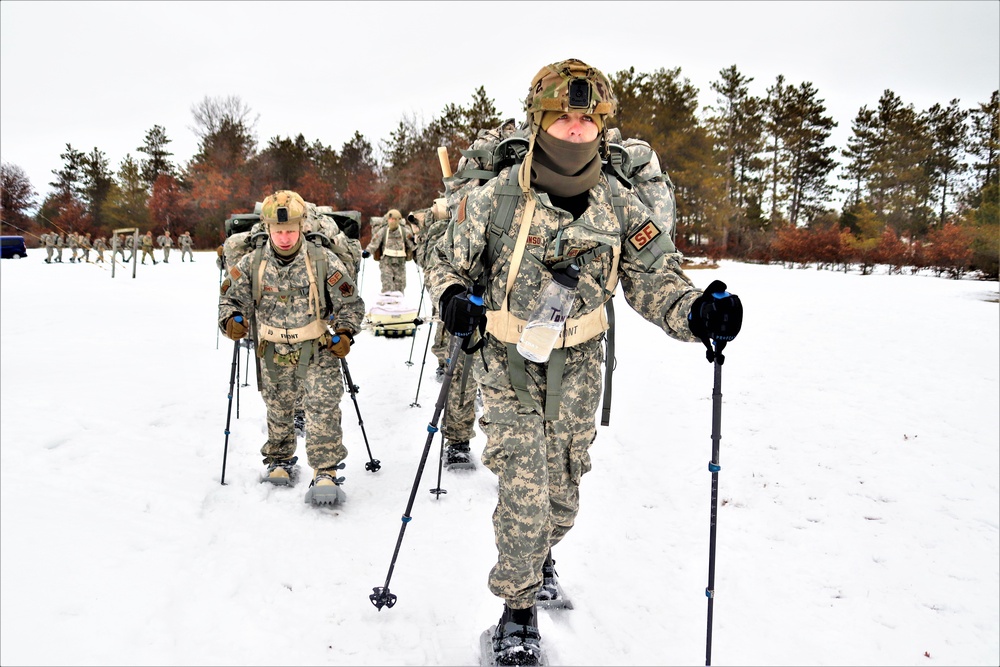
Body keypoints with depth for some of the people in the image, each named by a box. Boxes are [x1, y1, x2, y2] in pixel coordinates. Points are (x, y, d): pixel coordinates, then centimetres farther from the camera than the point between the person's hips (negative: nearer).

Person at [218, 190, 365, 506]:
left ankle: (325, 473, -7)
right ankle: (279, 460, 37)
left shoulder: (324, 261, -9)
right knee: (277, 409, 16)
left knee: (324, 408, -13)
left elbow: (350, 303, -1)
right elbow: (231, 297, 8)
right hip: (274, 353, 3)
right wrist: (231, 320, -13)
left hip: (317, 351, -2)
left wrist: (344, 333, -14)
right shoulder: (251, 264, -4)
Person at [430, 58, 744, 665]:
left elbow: (654, 278, -5)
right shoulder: (496, 198, -13)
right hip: (509, 363, -2)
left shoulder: (620, 206, -7)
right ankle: (519, 610, 15)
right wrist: (455, 299, -21)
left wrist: (694, 310, -25)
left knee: (564, 489, 16)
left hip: (577, 365, 3)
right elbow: (452, 263, 1)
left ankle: (539, 553, 51)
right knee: (523, 489, -8)